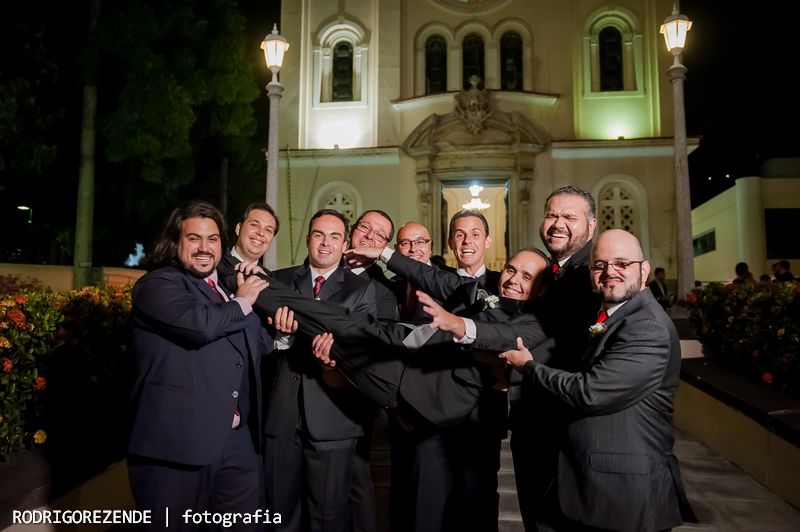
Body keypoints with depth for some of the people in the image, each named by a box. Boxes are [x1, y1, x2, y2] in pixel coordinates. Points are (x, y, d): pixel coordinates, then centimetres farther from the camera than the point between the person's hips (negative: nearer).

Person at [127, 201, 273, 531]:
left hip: (237, 441, 7)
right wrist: (242, 302, -8)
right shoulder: (158, 284, -6)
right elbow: (201, 323, -26)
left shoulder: (232, 287, 18)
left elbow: (257, 347, 24)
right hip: (177, 441, -7)